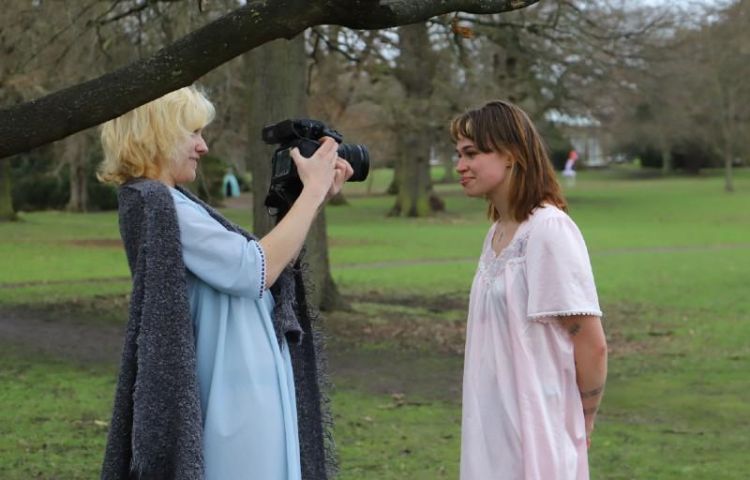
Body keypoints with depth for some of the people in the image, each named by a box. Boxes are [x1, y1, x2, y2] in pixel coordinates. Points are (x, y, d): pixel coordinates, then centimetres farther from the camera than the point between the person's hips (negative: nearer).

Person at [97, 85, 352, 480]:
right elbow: (255, 271, -20)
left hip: (243, 393, 10)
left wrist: (316, 197, 9)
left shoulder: (169, 203, 15)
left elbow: (264, 264, 16)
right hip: (234, 400, -10)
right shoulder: (155, 203, -16)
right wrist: (313, 190, -12)